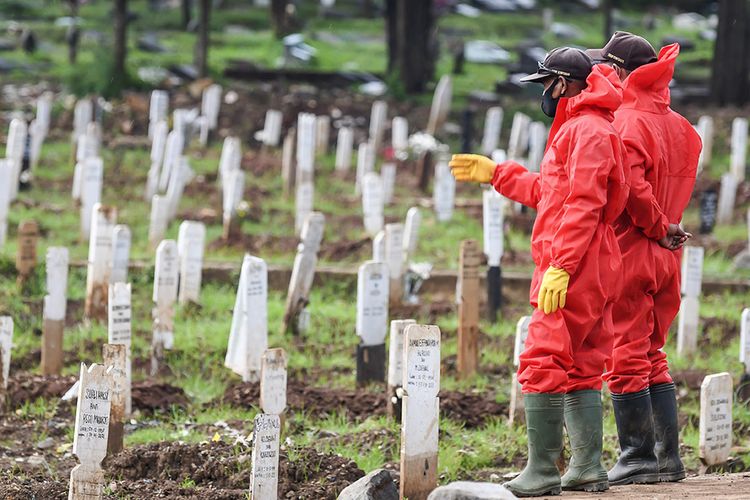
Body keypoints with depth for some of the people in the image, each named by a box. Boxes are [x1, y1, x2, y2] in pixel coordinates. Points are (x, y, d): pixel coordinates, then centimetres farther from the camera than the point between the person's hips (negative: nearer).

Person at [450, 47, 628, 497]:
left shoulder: (588, 131, -13)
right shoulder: (576, 129, 22)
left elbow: (583, 206, -21)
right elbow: (549, 193, 31)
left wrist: (560, 266, -25)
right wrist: (496, 174, 35)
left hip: (574, 273, -11)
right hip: (591, 273, 11)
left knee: (542, 365, -11)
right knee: (579, 369, 12)